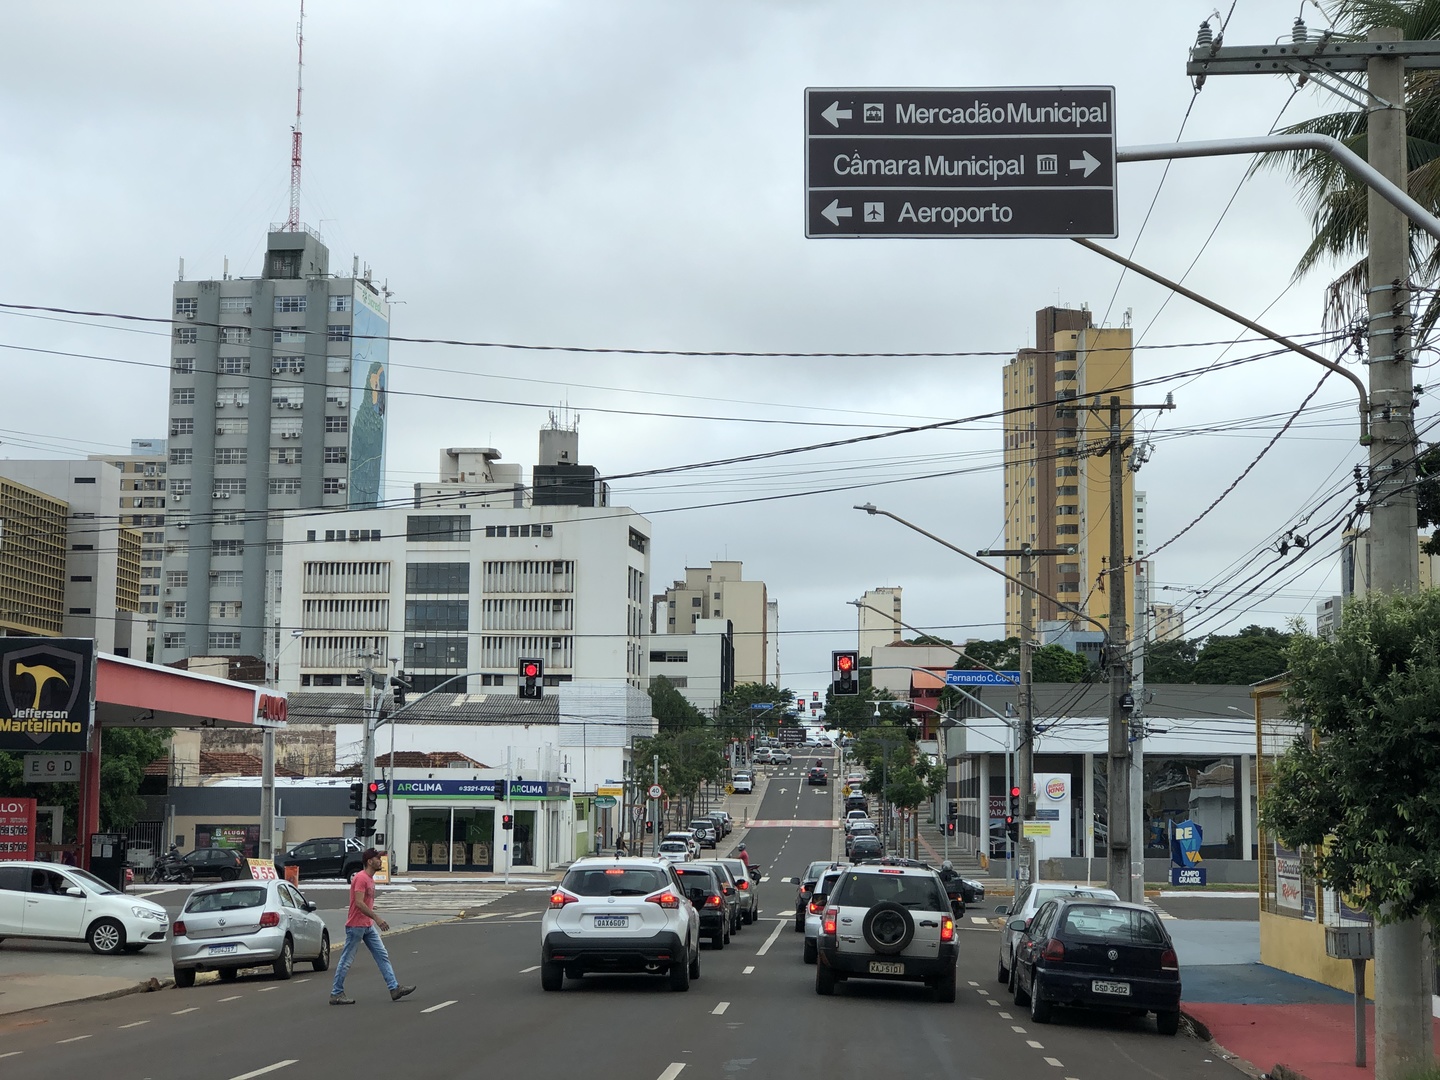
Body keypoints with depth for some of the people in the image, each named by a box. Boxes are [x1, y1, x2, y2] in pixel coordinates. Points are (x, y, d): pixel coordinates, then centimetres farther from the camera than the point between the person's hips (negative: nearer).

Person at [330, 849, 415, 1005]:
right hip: (356, 926, -10)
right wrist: (377, 918, -28)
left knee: (382, 956, 5)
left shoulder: (370, 878, 14)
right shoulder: (361, 878, -16)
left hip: (368, 926, 10)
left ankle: (395, 989, 4)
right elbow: (359, 903, -25)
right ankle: (336, 994, 4)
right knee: (346, 960, -2)